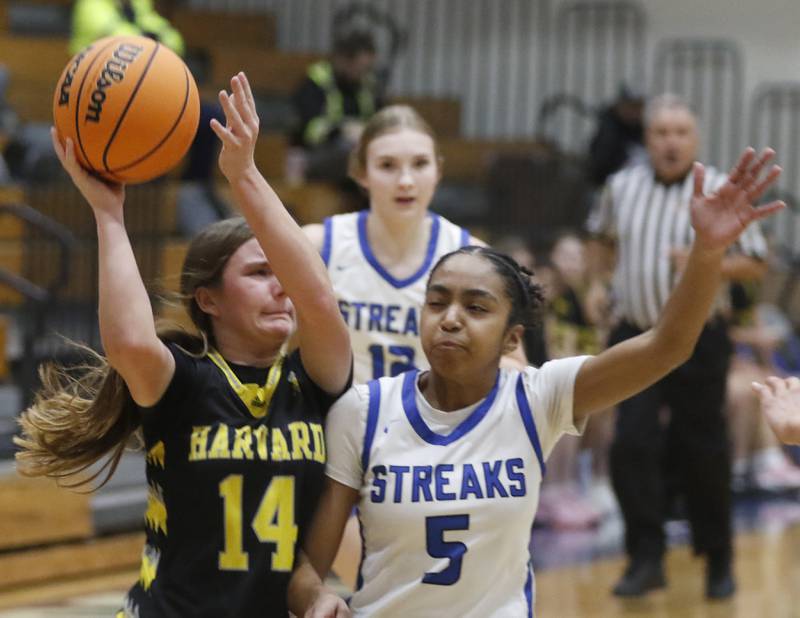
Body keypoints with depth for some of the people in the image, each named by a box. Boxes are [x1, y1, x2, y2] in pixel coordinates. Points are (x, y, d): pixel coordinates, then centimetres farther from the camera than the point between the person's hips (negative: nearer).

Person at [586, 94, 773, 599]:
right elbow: (603, 235, 24)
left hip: (698, 340, -2)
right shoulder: (622, 187, 3)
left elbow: (756, 265, -4)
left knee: (704, 453, 5)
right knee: (632, 445, -10)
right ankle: (647, 558, -3)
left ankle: (719, 562, 21)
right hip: (635, 337, 2)